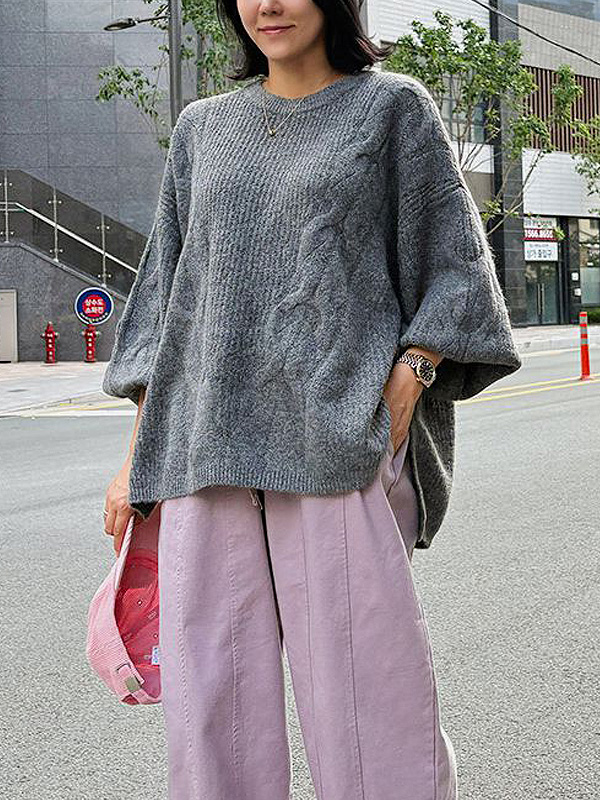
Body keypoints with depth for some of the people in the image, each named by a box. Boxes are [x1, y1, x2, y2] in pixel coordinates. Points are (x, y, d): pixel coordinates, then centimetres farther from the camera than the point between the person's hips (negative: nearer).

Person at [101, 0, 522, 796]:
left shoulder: (392, 106, 10)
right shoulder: (204, 128, 19)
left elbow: (455, 273, 6)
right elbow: (166, 292, 18)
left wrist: (404, 388, -10)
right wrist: (138, 457, 12)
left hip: (339, 445, -3)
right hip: (208, 452, 3)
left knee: (363, 689, -5)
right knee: (210, 702, 1)